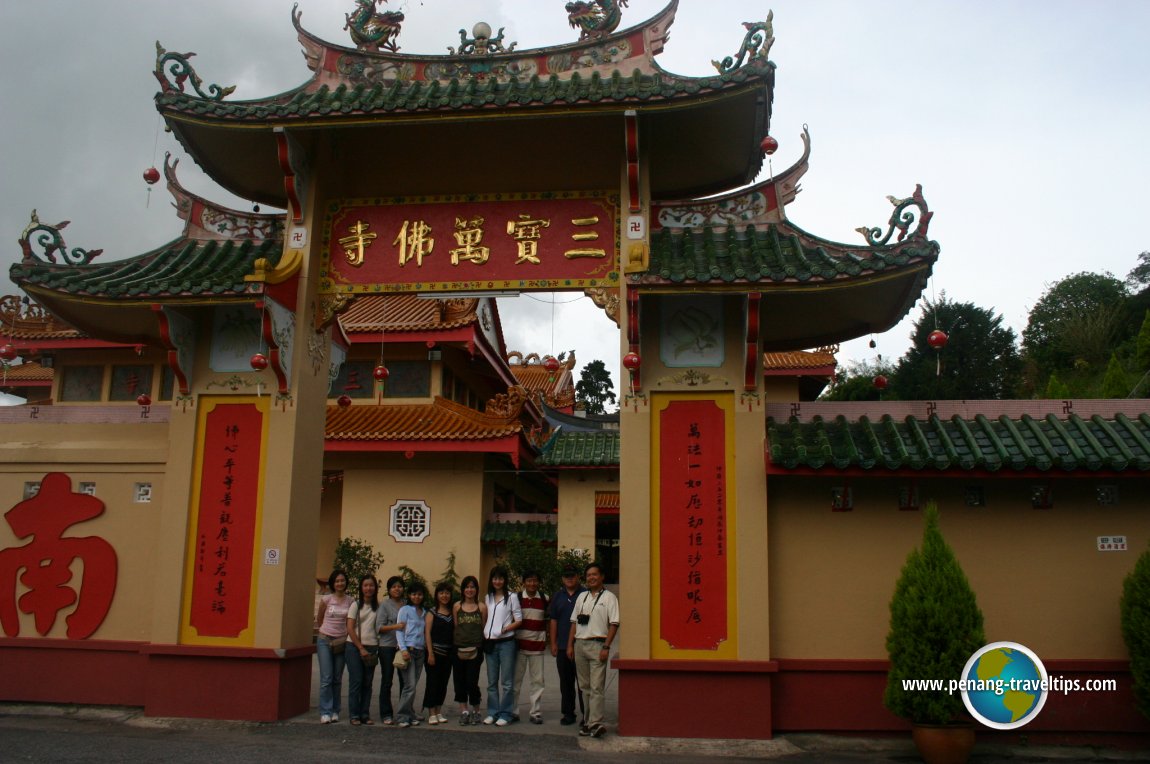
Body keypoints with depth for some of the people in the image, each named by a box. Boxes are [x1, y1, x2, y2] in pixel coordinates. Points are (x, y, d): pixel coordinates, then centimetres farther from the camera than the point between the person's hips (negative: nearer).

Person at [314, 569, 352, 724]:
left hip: (341, 642, 2)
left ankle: (335, 711, 13)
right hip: (325, 641, -2)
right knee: (326, 678, -9)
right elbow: (319, 620, 11)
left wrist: (345, 636, 3)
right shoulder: (326, 599, -2)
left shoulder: (350, 601, 3)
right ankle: (325, 712, -5)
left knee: (337, 679, 5)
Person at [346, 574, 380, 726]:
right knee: (356, 681, -5)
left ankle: (365, 715, 11)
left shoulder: (378, 607, 8)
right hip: (355, 647, -2)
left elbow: (380, 628, 9)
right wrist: (361, 648, -9)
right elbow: (350, 629, -4)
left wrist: (376, 649, -1)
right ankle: (354, 715, 3)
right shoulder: (356, 605, 1)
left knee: (368, 683, 3)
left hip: (371, 648, 2)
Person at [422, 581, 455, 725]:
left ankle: (438, 712, 18)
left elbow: (455, 632, 11)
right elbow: (427, 633, -7)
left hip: (448, 652, 4)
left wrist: (455, 651, 2)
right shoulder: (432, 612, -2)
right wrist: (430, 653, -13)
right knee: (432, 682, -2)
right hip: (435, 651, -4)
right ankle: (431, 713, 4)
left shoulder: (452, 612, 11)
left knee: (443, 682, 9)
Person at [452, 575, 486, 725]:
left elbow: (485, 628, 7)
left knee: (472, 682, -4)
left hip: (475, 649, -2)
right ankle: (464, 711, 15)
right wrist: (455, 646, 0)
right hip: (459, 649, 2)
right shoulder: (457, 606, 8)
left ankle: (475, 711, 13)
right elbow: (454, 627, 9)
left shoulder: (481, 607, 5)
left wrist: (481, 647, -1)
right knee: (459, 680, 3)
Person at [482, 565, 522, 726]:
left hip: (506, 642, -4)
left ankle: (505, 714, 4)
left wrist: (505, 629, -14)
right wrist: (483, 633, 3)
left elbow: (519, 620, -2)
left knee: (506, 681, -2)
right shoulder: (487, 598, 12)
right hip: (490, 643, 5)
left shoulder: (511, 597, -1)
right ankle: (492, 712, 17)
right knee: (492, 681, 10)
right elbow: (484, 619, 18)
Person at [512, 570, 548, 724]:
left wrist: (546, 639, 6)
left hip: (537, 645, 1)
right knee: (515, 678, 5)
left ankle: (535, 712, 12)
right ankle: (513, 711, 16)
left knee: (537, 680, 4)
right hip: (519, 643, -1)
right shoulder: (516, 598, 1)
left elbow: (548, 619, 14)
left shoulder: (544, 599, 3)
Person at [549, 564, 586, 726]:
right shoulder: (557, 596, 12)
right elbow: (553, 621, 13)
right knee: (565, 682, 10)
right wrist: (553, 643, 8)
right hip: (563, 646, 4)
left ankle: (586, 714, 4)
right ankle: (568, 713, 19)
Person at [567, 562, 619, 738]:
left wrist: (606, 647, -14)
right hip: (579, 644, 6)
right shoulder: (582, 597, 17)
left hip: (597, 644, -6)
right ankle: (590, 720, 15)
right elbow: (574, 622, 18)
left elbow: (614, 624, -6)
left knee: (597, 686, -10)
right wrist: (570, 645, 11)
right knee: (585, 686, 9)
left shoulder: (609, 597, 0)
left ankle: (595, 723, -14)